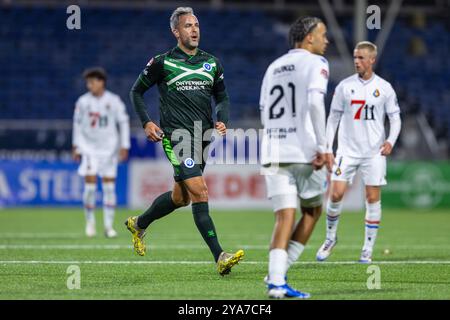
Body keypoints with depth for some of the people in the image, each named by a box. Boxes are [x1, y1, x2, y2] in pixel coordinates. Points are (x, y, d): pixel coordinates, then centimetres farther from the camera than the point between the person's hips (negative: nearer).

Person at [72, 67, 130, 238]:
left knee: (109, 186, 1)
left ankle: (109, 225, 7)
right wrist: (76, 146, 11)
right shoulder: (83, 101, -1)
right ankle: (90, 222, 6)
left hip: (110, 149, 0)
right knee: (90, 183, -10)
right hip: (89, 148, 0)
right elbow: (77, 123, 11)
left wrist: (124, 147, -3)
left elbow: (124, 122, 2)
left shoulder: (114, 101, -4)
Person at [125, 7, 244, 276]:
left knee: (181, 197, 17)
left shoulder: (212, 64, 11)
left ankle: (139, 224, 44)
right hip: (176, 136, -6)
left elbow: (222, 98, 21)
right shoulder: (162, 62, -2)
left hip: (203, 138, 6)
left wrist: (222, 121, 2)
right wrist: (146, 123, -3)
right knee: (199, 192, -18)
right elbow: (137, 91, 9)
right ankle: (220, 257, -23)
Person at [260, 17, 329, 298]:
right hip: (304, 151, -5)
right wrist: (322, 146, -17)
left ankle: (276, 281, -17)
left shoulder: (273, 68, 19)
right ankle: (280, 273, 6)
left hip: (273, 152, 5)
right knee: (313, 210, 14)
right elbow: (315, 103, -17)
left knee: (285, 217, 0)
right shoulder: (315, 63, -1)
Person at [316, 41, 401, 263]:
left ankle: (368, 249, 7)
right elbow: (333, 118, 6)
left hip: (374, 153, 0)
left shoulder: (384, 88, 1)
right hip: (347, 150, 0)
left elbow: (395, 117, 7)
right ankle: (330, 238, 14)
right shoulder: (344, 86, 1)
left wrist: (391, 140, -11)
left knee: (373, 199, -2)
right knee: (336, 194, -9)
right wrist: (327, 149, 1)